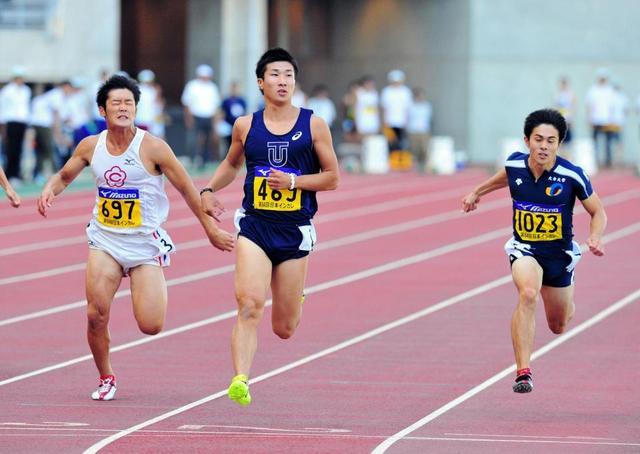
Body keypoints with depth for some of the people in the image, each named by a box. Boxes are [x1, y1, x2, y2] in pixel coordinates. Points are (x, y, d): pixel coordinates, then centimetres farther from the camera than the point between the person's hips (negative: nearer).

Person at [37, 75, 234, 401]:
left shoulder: (152, 148, -13)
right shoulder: (90, 147, -2)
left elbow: (186, 189, -3)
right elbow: (64, 176, 16)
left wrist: (211, 229, 3)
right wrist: (49, 190, -8)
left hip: (146, 242, -3)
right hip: (105, 239, 3)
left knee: (150, 326, -9)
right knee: (96, 315, -11)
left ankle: (155, 288, 28)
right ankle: (106, 378, 13)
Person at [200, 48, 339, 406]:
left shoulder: (313, 125, -1)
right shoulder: (245, 126, 4)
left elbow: (332, 177, 1)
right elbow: (231, 164, 23)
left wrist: (293, 181, -13)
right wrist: (209, 190, 6)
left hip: (295, 231, 0)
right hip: (255, 226, 0)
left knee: (284, 329, 8)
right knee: (250, 306, -23)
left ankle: (295, 298, 45)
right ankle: (240, 380, -29)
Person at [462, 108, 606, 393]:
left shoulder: (572, 176, -20)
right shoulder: (514, 164, -13)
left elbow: (598, 212, -6)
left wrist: (595, 237, -24)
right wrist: (477, 192, 24)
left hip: (559, 252, 0)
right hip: (524, 248, 0)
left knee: (558, 327, 16)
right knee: (528, 294, -34)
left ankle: (567, 295, 57)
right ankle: (523, 372, -33)